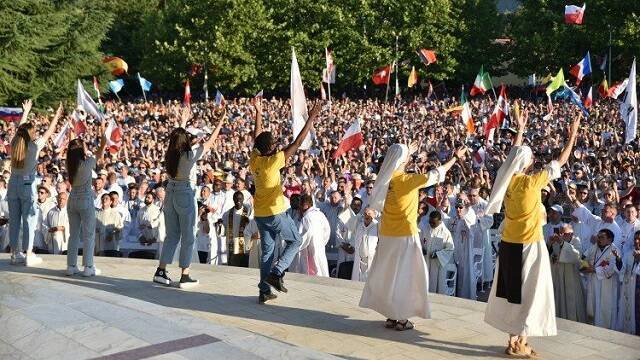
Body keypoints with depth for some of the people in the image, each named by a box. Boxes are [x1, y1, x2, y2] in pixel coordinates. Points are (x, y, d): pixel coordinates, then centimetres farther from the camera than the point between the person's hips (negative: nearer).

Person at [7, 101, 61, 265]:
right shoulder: (34, 146, -9)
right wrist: (57, 116, 13)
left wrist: (25, 112, 34)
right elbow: (49, 132, 1)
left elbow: (20, 129, 21)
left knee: (14, 220, 8)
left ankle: (15, 253, 14)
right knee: (29, 220, 1)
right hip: (27, 184, -5)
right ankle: (29, 255, 2)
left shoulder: (14, 144, 3)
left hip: (13, 183, 5)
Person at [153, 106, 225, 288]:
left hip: (171, 193, 6)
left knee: (171, 235, 15)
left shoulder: (170, 154, 1)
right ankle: (185, 276, 6)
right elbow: (210, 142, -7)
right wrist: (221, 122, 1)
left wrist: (183, 122, 35)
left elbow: (177, 137, 21)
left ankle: (161, 271, 13)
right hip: (186, 195, -6)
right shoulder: (190, 155, -14)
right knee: (188, 237, 4)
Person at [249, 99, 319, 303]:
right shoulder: (273, 162, -18)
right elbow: (297, 143, -17)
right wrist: (311, 119, -13)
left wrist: (258, 113, 19)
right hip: (275, 213, -6)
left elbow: (256, 137, 14)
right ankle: (277, 273, -2)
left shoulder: (254, 160, -2)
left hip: (259, 214, 6)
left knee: (267, 251, 12)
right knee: (295, 241, 14)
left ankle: (264, 291, 9)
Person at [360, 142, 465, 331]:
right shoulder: (408, 180, -19)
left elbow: (395, 166, 23)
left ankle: (391, 316, 21)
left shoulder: (385, 178, -1)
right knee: (404, 276, 3)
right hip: (405, 236, -6)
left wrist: (407, 154, 35)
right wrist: (455, 157, 2)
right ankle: (401, 319, 8)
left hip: (386, 235, 6)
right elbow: (437, 174, -10)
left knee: (388, 274, 14)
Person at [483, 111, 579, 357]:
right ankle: (519, 344, 4)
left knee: (512, 291, 13)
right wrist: (573, 135, 3)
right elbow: (561, 161, -8)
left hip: (508, 244, 7)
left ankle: (514, 339, 19)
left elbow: (513, 154, 19)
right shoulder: (532, 182, -16)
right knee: (528, 294, 1)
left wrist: (520, 129, 26)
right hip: (528, 245, -7)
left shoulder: (507, 178, -1)